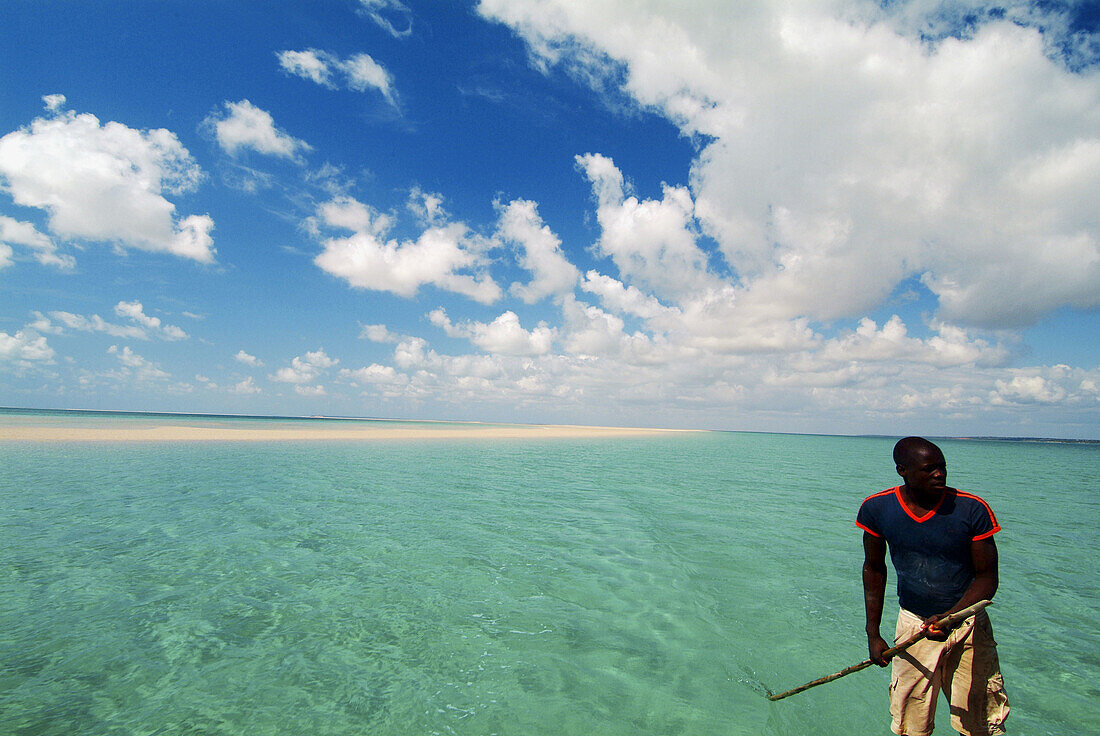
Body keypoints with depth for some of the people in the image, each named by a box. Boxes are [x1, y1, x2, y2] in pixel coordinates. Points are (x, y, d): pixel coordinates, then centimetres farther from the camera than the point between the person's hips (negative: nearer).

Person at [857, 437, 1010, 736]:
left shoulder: (972, 509, -13)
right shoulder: (877, 508, -10)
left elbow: (987, 576, -7)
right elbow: (874, 568, 4)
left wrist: (950, 617, -25)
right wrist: (873, 633, 4)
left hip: (968, 625, 0)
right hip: (914, 623, 0)